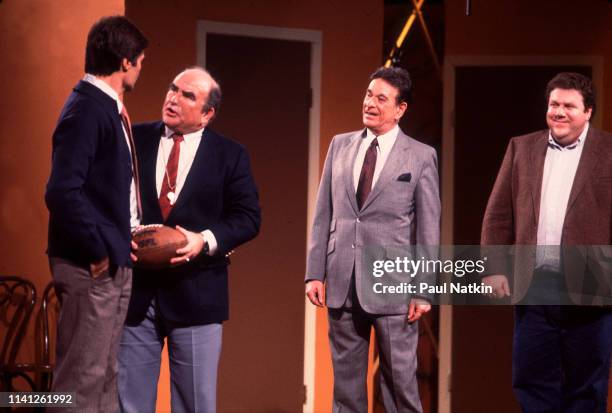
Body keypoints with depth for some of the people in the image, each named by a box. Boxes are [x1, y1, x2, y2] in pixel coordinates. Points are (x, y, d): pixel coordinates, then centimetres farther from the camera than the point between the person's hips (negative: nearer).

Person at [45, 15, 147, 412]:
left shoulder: (108, 108, 12)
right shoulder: (86, 109, -17)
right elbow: (63, 192, -25)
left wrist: (119, 244, 9)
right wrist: (98, 251, -19)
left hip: (115, 260, 10)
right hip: (93, 264, -10)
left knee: (104, 374, 15)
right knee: (81, 378, -4)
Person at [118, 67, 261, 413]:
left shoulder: (230, 155, 3)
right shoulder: (135, 139, 6)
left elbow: (248, 216, 1)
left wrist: (206, 240, -15)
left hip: (196, 292, -1)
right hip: (135, 287, 1)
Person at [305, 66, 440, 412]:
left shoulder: (421, 156, -1)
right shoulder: (340, 145, 9)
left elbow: (429, 228, -2)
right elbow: (323, 214, 10)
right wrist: (314, 272, 4)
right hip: (342, 283, 3)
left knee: (400, 376, 2)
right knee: (346, 375, 10)